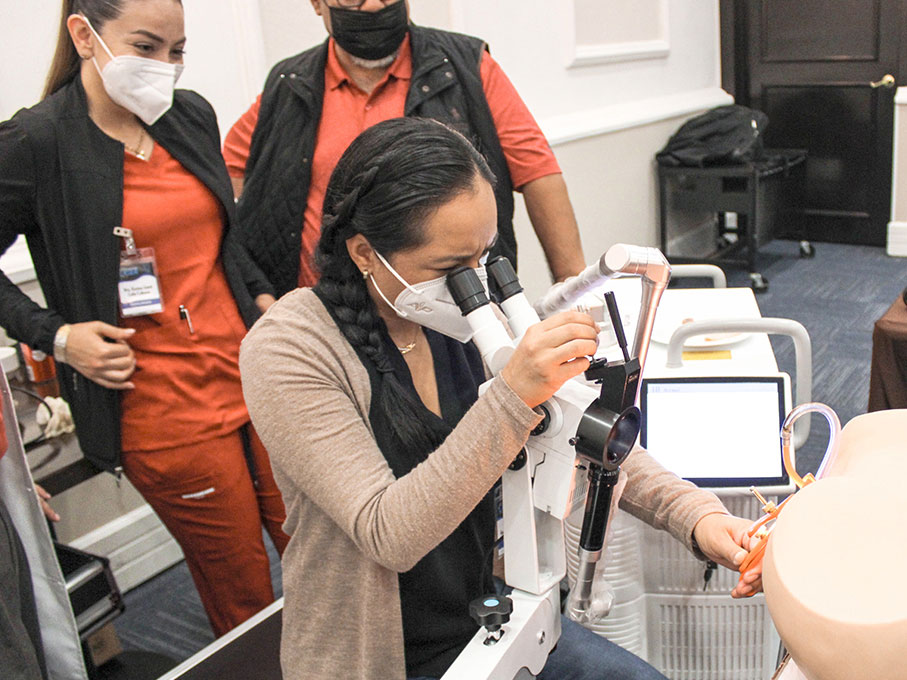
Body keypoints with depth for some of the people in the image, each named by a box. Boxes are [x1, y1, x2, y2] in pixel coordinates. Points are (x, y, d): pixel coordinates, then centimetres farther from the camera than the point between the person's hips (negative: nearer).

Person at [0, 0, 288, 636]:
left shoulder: (192, 114, 8)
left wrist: (266, 298, 10)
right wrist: (56, 335, -10)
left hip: (254, 375, 5)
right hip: (163, 413, -5)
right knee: (244, 599, 8)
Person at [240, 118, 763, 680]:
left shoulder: (460, 316, -7)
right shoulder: (288, 351, -23)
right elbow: (390, 534, -30)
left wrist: (697, 514, -17)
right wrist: (512, 395, -40)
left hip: (486, 617, 5)